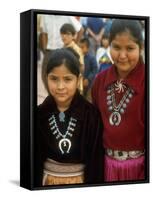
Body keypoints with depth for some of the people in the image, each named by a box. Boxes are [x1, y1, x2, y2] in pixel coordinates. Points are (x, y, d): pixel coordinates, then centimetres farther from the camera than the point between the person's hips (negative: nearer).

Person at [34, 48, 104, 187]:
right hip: (48, 181, 1)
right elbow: (35, 159, -2)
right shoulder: (39, 114, -9)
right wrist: (36, 184, -3)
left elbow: (96, 160, -9)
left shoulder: (92, 114, -14)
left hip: (82, 180, -1)